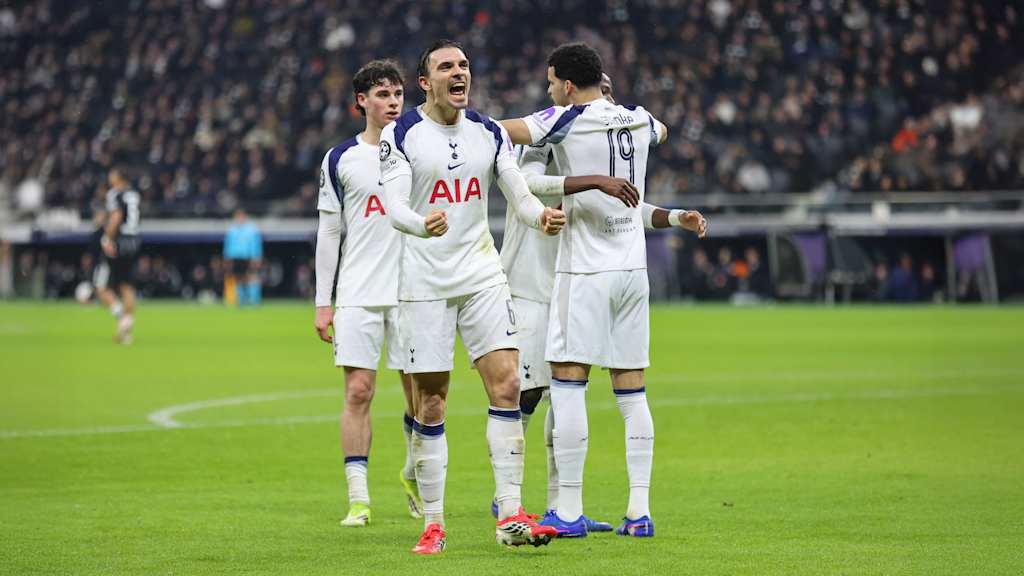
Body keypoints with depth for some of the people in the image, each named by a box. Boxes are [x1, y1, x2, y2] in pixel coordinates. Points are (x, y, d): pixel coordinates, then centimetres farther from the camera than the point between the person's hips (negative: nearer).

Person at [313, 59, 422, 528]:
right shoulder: (341, 159, 4)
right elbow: (329, 232, 6)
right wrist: (323, 303, 2)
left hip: (412, 292, 1)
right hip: (358, 295, -1)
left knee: (420, 392, 2)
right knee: (358, 391, -6)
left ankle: (413, 474, 27)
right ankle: (358, 497, -2)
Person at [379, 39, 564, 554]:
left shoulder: (489, 133, 7)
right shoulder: (401, 134, -6)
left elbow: (519, 195, 6)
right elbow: (394, 207, -15)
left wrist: (541, 216, -17)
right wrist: (422, 224, -37)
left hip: (483, 275, 3)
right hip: (424, 280, -3)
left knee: (506, 384, -9)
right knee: (430, 401, -1)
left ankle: (510, 515, -7)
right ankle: (432, 522, 8)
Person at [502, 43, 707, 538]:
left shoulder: (567, 120, -9)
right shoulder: (638, 121, 9)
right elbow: (660, 132, 34)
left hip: (584, 270, -6)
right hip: (632, 268, 6)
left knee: (568, 383, -4)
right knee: (631, 392, 7)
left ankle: (569, 512, -7)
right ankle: (639, 511, 4)